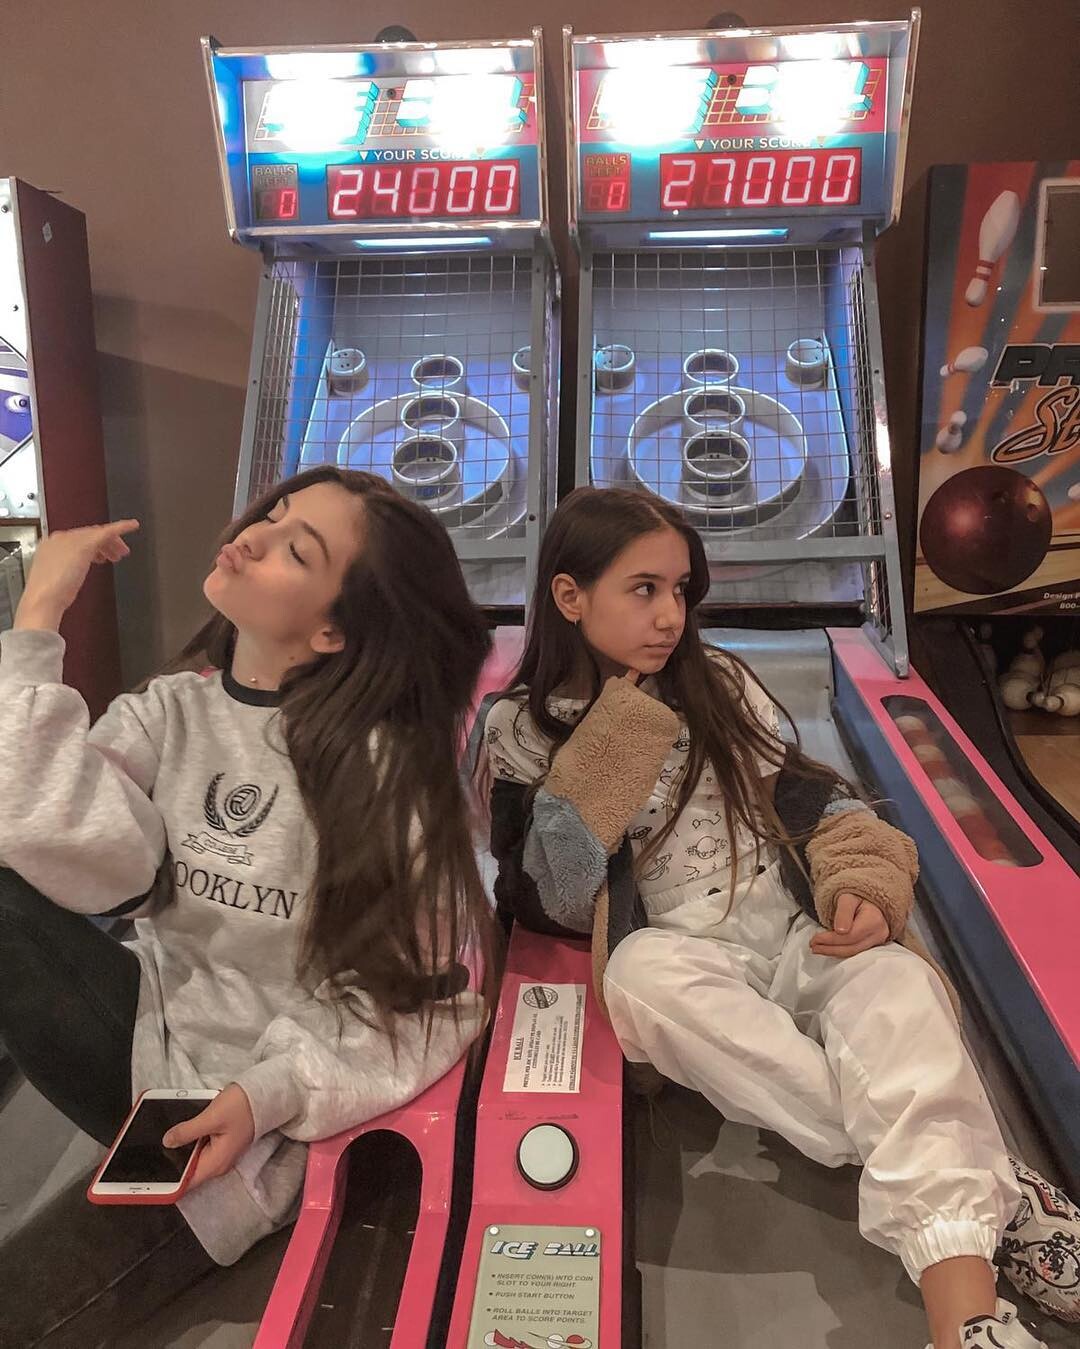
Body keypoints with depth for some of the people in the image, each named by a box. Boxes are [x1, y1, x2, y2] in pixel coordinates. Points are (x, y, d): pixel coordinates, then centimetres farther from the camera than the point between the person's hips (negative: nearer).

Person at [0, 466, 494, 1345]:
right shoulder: (170, 710, -3)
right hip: (154, 1024, 5)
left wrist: (270, 1094, -23)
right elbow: (73, 856, -22)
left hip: (262, 1109, -4)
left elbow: (421, 999, -11)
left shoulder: (386, 764, -16)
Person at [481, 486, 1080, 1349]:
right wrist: (604, 759, -17)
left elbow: (807, 797, 8)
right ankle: (980, 1182, -33)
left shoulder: (720, 683, 8)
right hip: (680, 966, -2)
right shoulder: (523, 733, -1)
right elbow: (550, 907, -8)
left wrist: (861, 882, -13)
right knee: (641, 968, -37)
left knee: (895, 978, -31)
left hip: (803, 942, 3)